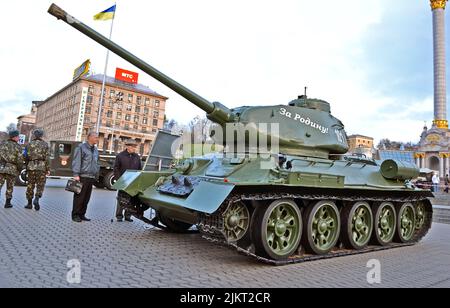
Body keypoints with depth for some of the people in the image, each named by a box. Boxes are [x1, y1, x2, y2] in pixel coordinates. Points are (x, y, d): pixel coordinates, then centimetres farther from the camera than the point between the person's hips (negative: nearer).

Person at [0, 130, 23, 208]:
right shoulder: (18, 147, -5)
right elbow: (20, 160, -9)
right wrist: (19, 169, 5)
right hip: (12, 169, -2)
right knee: (10, 187, 11)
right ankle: (7, 203, 16)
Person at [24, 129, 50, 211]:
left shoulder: (29, 144, 7)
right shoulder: (45, 145, -1)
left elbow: (26, 157, 7)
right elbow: (47, 158, -7)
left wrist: (26, 167, 17)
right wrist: (48, 169, -5)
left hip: (31, 167, 2)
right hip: (41, 167, -2)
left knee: (30, 185, 11)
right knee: (40, 185, 5)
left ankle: (30, 203, 15)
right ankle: (36, 199, -16)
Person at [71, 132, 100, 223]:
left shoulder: (95, 150, 18)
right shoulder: (81, 148, -4)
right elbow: (76, 162, -11)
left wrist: (97, 175, 17)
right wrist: (76, 174, -17)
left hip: (91, 177, 7)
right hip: (82, 177, -7)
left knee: (87, 198, 10)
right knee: (79, 197, -2)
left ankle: (82, 214, 18)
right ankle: (75, 215, 7)